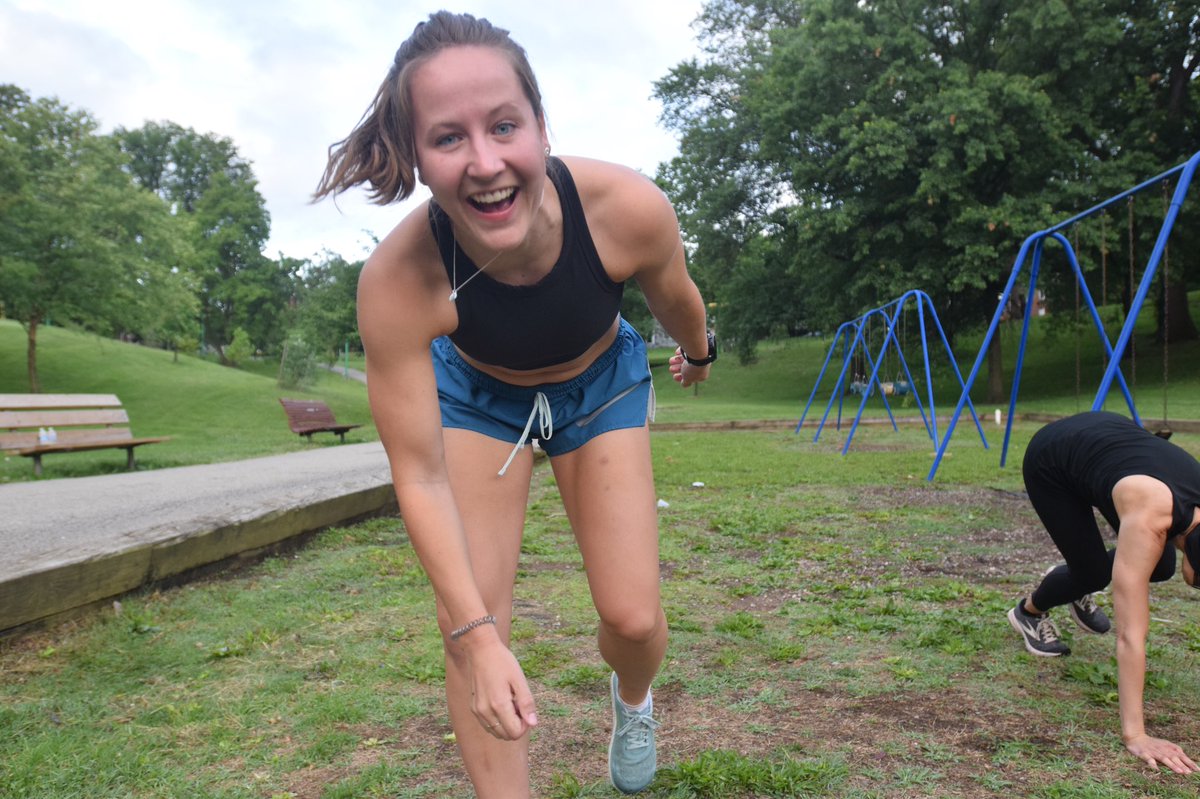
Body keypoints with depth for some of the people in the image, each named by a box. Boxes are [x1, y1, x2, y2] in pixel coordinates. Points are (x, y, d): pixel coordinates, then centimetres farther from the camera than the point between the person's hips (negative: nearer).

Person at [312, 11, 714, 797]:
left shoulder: (629, 208, -35)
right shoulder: (397, 279, -36)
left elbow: (675, 298, -9)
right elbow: (421, 476, -27)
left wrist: (699, 352, 12)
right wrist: (476, 636, -29)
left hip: (600, 383, 1)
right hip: (476, 392, 0)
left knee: (633, 619, -2)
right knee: (469, 625, -9)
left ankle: (633, 700, 37)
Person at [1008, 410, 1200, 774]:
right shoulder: (1150, 518, -41)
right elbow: (1130, 634, -43)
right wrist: (1134, 734, -45)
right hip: (1050, 460, -6)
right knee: (1094, 572, -9)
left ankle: (1076, 590, 27)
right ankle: (1029, 612, 22)